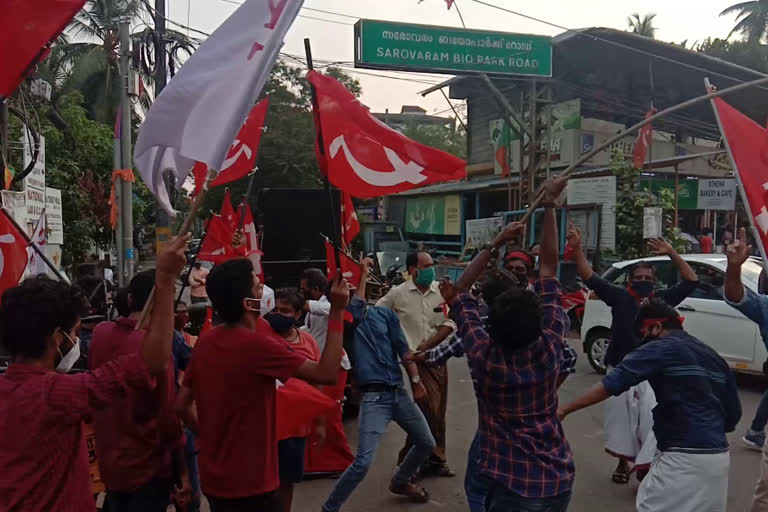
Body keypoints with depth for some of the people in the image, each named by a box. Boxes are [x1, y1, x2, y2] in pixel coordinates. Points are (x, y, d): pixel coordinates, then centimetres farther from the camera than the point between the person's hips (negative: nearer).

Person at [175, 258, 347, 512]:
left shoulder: (205, 342, 0)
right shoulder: (257, 344, -23)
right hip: (248, 484, -7)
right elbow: (326, 374, -22)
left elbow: (182, 404, 8)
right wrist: (336, 312, -19)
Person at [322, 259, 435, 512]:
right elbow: (357, 303, -24)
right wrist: (361, 271, -16)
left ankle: (400, 482, 45)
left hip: (399, 392, 5)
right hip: (373, 396, -5)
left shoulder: (385, 313, 8)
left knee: (427, 444, 20)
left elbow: (402, 348, 8)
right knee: (363, 462, -15)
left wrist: (416, 381, 4)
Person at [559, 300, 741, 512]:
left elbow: (612, 383, -16)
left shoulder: (661, 348, -7)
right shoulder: (714, 357, 15)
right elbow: (734, 413, 17)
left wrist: (565, 409, -15)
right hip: (719, 457, 8)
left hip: (685, 458, -8)